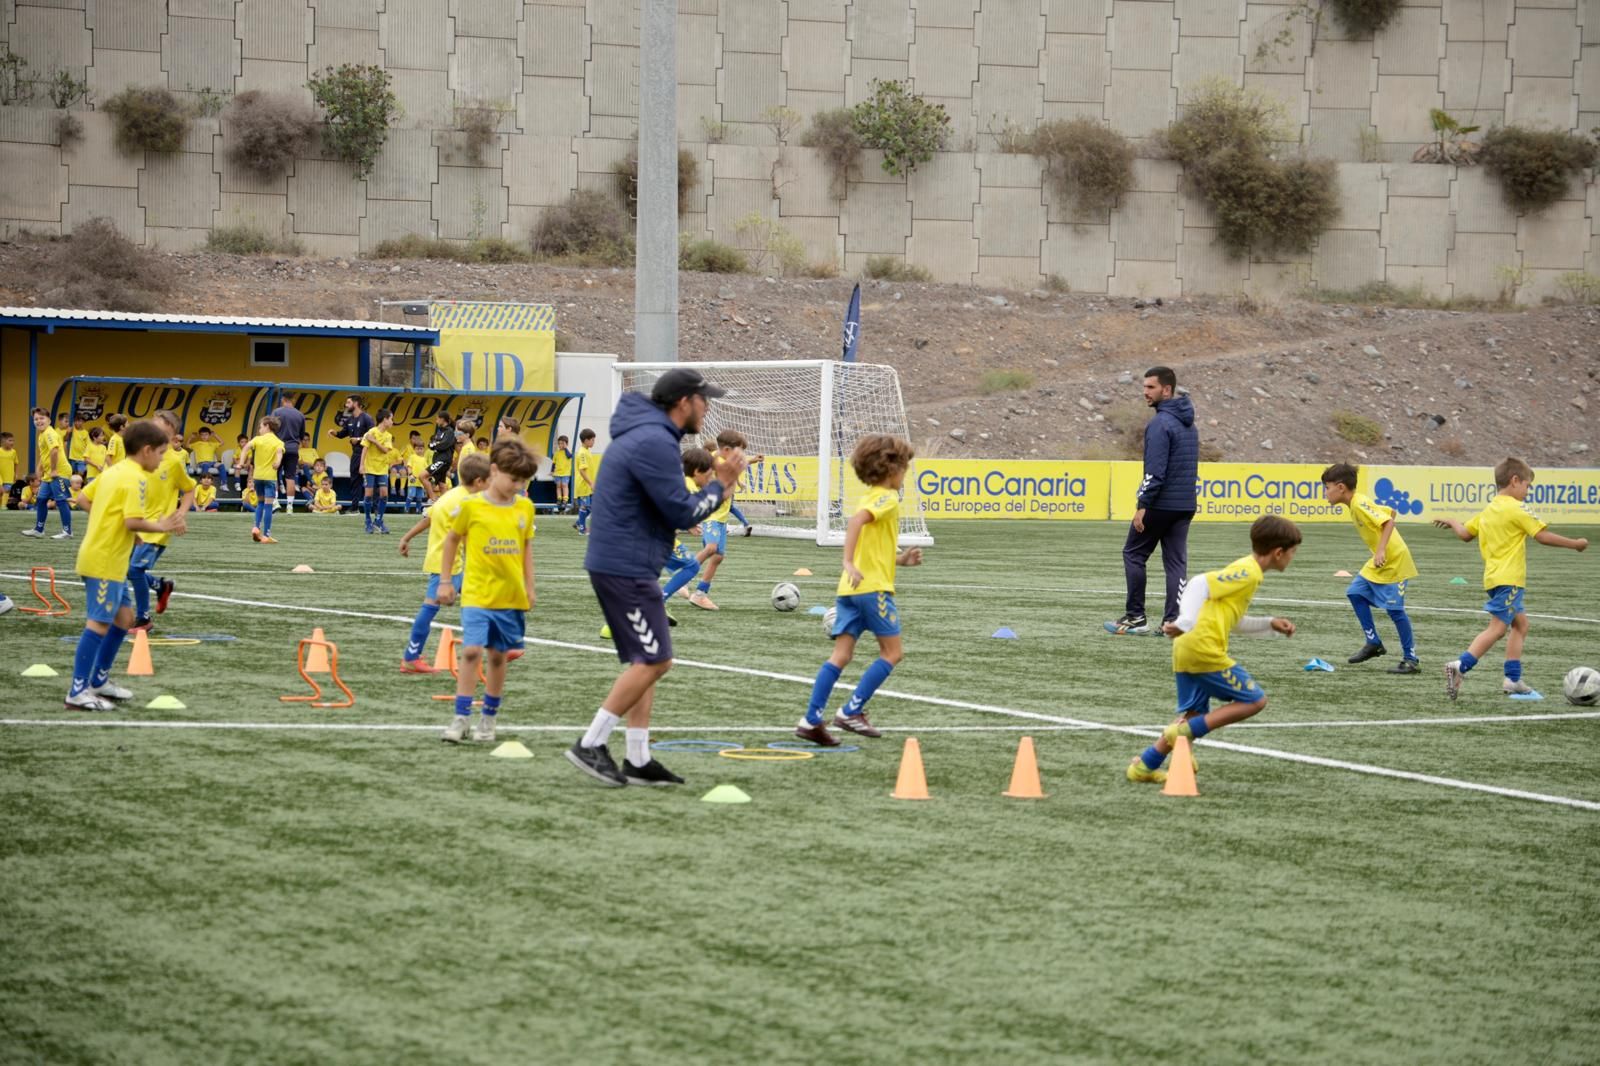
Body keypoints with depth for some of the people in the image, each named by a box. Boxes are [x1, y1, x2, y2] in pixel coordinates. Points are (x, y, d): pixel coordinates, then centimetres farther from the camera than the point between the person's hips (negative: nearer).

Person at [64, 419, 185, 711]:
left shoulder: (114, 471, 13)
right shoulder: (135, 478, -16)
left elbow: (85, 497, 18)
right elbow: (133, 521, -24)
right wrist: (162, 526, -12)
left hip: (111, 559, 10)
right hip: (104, 562, -10)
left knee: (123, 616, 17)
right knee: (99, 623, -9)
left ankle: (99, 680, 24)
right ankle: (78, 693, -9)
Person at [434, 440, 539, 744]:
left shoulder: (525, 507, 3)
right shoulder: (470, 506, -7)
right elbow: (452, 539, 5)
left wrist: (529, 587, 12)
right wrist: (445, 581, 7)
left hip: (512, 596, 3)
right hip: (477, 594, -3)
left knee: (498, 655, 9)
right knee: (471, 651, -13)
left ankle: (489, 718, 20)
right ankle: (460, 718, -8)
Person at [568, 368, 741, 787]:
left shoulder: (645, 434, 16)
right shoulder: (655, 442, -18)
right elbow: (683, 513, -16)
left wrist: (685, 513, 7)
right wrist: (720, 486, -1)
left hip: (617, 562, 11)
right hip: (626, 567, -11)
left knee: (645, 662, 12)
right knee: (653, 661, -9)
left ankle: (638, 760, 12)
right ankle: (590, 745, -7)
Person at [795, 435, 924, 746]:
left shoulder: (871, 497, 21)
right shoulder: (887, 498, -8)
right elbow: (856, 520, -27)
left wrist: (900, 559, 18)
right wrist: (850, 563, -32)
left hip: (850, 588, 8)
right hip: (873, 586, -8)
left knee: (841, 655, 3)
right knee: (892, 652, 2)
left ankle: (812, 720, -5)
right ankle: (852, 711, -3)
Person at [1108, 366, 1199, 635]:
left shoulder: (1160, 424, -14)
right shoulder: (1189, 424, 14)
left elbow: (1155, 470, -20)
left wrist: (1143, 505, -19)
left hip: (1161, 504, -8)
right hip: (1185, 505, 8)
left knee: (1133, 554, 5)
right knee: (1176, 562, 6)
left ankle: (1135, 617, 5)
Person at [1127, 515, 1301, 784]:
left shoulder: (1244, 569, 20)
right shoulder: (1248, 573, -10)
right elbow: (1201, 584, -21)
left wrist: (1269, 625, 25)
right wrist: (1185, 622, -28)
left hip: (1186, 650, 9)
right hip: (1205, 649, -9)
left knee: (1193, 714, 17)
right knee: (1254, 700, -1)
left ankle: (1144, 766, 13)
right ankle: (1186, 733, -9)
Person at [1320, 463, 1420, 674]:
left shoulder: (1360, 504, -20)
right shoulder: (1354, 504, 8)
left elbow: (1388, 521, -28)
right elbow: (1390, 512, 15)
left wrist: (1381, 550, -36)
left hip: (1394, 560, -10)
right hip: (1379, 563, 10)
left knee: (1395, 608, -9)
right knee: (1356, 593, 9)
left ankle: (1411, 660, -2)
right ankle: (1374, 644, 17)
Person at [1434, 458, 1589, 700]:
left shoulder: (1488, 510, 12)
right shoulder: (1516, 509, -11)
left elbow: (1466, 533, 18)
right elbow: (1543, 536, -13)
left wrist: (1452, 523, 40)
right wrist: (1575, 543, -2)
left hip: (1494, 577, 9)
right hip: (1509, 578, -9)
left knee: (1520, 623, 17)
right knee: (1497, 628, -11)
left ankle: (1513, 679, 14)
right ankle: (1460, 666, -23)